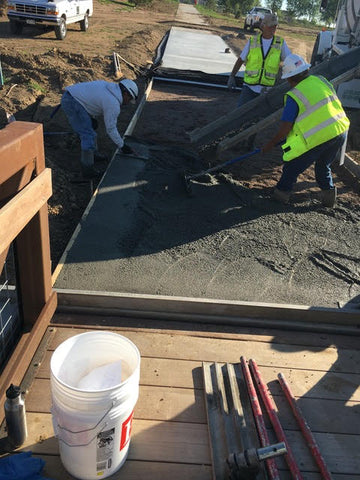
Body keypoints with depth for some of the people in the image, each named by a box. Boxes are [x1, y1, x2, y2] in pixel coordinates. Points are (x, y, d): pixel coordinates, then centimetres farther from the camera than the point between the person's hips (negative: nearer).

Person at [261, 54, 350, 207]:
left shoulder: (294, 96, -10)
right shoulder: (321, 80, 10)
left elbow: (285, 129, -9)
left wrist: (270, 144, 4)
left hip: (317, 137, -7)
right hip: (340, 131, 7)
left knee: (292, 166, 14)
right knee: (323, 165, 29)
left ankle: (282, 192, 25)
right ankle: (328, 191, 28)